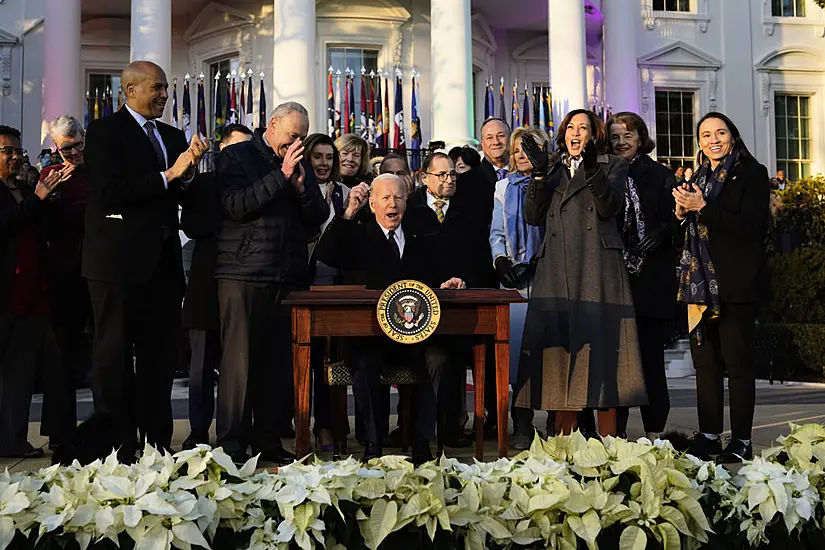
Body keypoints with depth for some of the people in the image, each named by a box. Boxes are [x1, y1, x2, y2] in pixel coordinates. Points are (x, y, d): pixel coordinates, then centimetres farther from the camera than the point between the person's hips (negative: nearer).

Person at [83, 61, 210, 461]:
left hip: (163, 260, 7)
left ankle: (158, 443, 18)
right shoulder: (104, 131, -4)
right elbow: (108, 192, -17)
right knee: (115, 355, 2)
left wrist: (190, 170, -5)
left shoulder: (173, 136, 17)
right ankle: (118, 447, 8)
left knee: (161, 354, 9)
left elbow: (187, 198, 15)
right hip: (120, 261, -6)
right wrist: (167, 176, -18)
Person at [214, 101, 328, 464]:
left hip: (289, 275, 5)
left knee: (280, 360, 3)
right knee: (239, 359, -5)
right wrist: (281, 175, -13)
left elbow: (318, 217, 14)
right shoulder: (236, 156, 4)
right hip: (244, 274, -5)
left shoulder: (301, 163, 19)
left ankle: (268, 438, 12)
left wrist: (301, 187, -5)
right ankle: (231, 444, 1)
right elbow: (236, 206, -11)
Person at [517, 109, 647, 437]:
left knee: (600, 346, -7)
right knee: (560, 347, -1)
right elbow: (532, 216, 7)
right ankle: (563, 437, 4)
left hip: (598, 271, -3)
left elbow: (610, 207, -6)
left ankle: (607, 440, -4)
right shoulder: (552, 169, 21)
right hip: (557, 271, 3)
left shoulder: (612, 166, 12)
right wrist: (540, 173, -4)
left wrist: (592, 169, -18)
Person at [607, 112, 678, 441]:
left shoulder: (660, 176, 5)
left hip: (650, 278, -3)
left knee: (650, 354, 0)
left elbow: (674, 219, -1)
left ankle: (654, 432, 7)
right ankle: (615, 430, 8)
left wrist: (659, 234, -19)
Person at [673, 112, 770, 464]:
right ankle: (708, 435, 13)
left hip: (736, 284, -6)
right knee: (705, 361, 7)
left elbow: (753, 228, -14)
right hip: (700, 282, 7)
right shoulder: (699, 180, 18)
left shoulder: (752, 174, -2)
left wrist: (703, 208, -16)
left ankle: (741, 442, 0)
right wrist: (682, 213, 1)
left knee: (737, 361, -4)